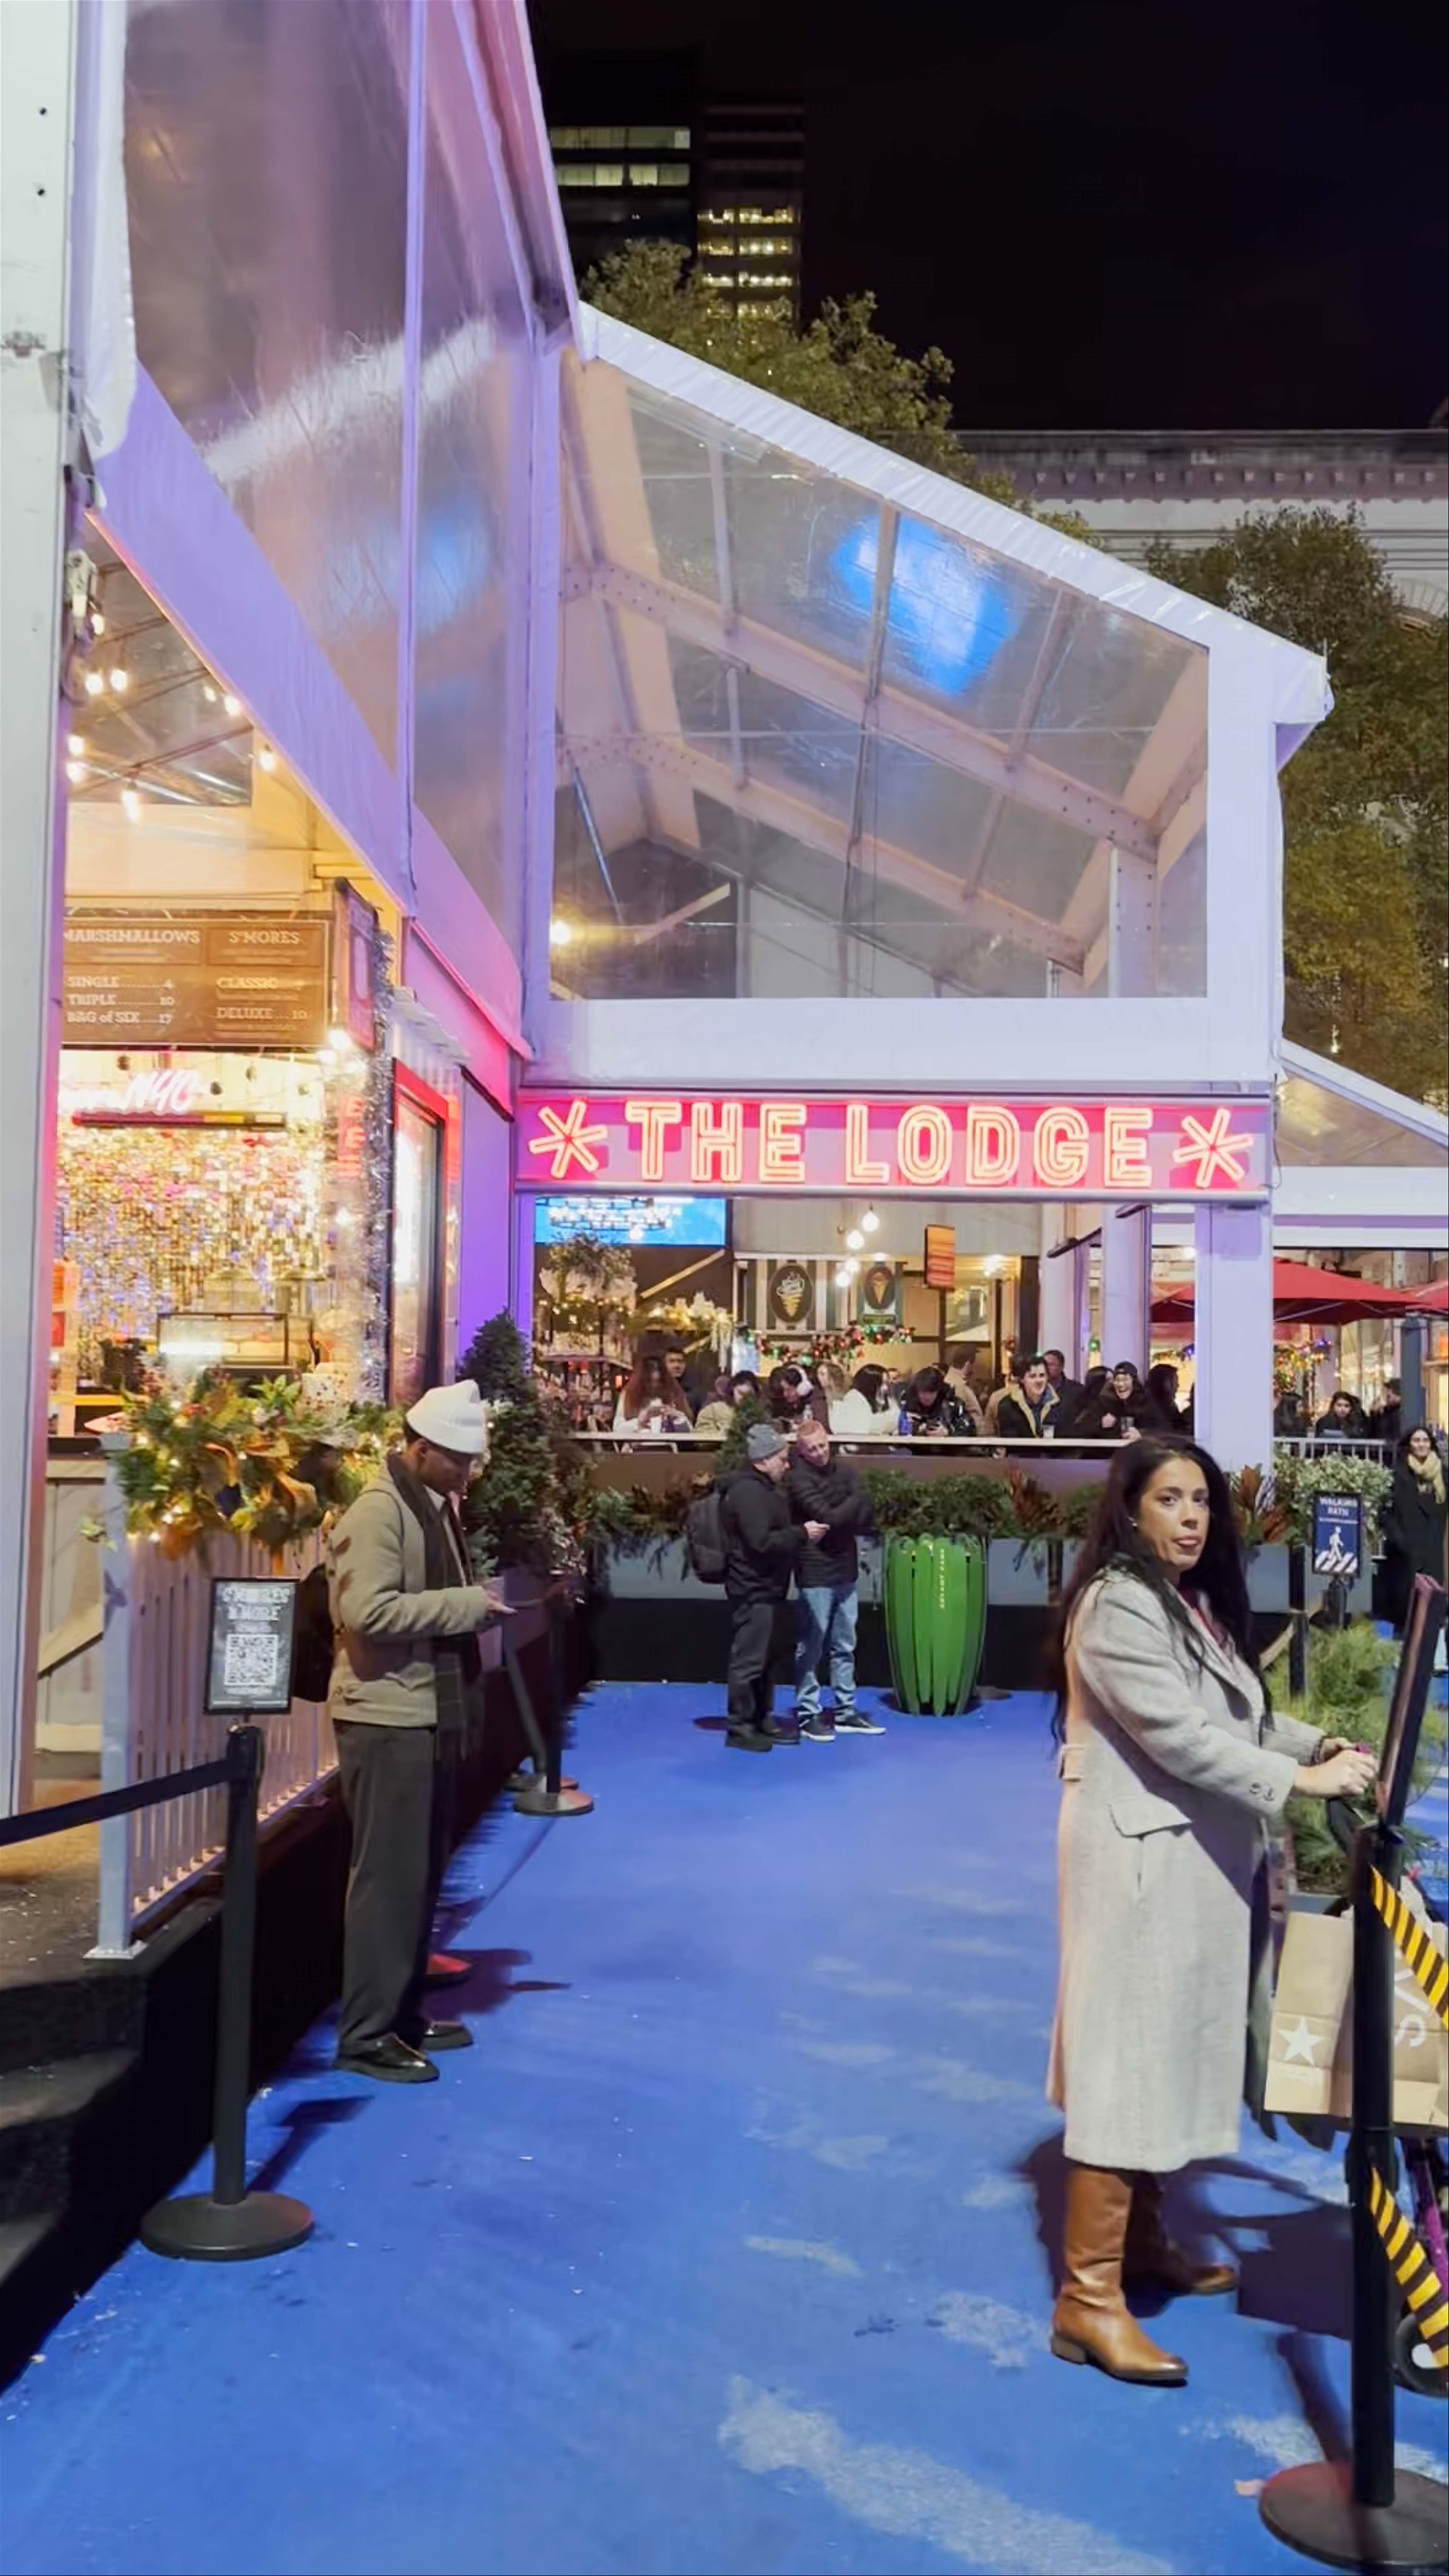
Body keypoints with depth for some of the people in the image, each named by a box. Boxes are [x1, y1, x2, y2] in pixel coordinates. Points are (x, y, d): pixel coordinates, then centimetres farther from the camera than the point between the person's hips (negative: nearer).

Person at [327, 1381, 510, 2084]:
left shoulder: (435, 1506, 14)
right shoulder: (378, 1512, -16)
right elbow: (369, 1611, -27)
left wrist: (475, 1606, 4)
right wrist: (466, 1603, -23)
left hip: (432, 1714, 10)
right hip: (388, 1720, -9)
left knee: (421, 1873, 15)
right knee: (387, 1877, -4)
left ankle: (403, 2013, 26)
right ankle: (366, 2034, 5)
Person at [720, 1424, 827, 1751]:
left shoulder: (767, 1488, 16)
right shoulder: (747, 1492, -18)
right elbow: (762, 1541, -26)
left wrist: (801, 1535, 12)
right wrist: (802, 1534, -17)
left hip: (766, 1586, 11)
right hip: (752, 1588, -11)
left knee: (767, 1657, 16)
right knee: (748, 1659, -5)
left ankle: (762, 1720, 25)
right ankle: (739, 1727, 2)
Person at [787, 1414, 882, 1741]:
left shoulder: (842, 1472, 8)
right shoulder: (799, 1479, -11)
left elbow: (867, 1519, 3)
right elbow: (828, 1518, -21)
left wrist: (841, 1519, -15)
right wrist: (855, 1502, -6)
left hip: (846, 1571, 6)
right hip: (816, 1574, -6)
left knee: (844, 1648, 13)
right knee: (810, 1648, 0)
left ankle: (845, 1711, 21)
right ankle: (808, 1714, 9)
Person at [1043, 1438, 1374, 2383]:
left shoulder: (1198, 1601, 13)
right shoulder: (1117, 1605, -17)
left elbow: (1244, 1716, 17)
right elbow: (1179, 1736, -23)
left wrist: (1323, 1743, 0)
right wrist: (1299, 1781, -21)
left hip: (1200, 1856, 9)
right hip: (1141, 1856, -9)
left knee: (1171, 2052, 17)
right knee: (1128, 2060, -7)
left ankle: (1143, 2238, 32)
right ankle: (1088, 2299, 0)